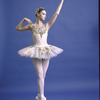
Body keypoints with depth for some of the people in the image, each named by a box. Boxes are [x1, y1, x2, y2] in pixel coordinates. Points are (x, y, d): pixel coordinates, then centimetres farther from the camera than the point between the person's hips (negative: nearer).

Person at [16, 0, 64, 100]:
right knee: (40, 75, -7)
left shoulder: (47, 25, 5)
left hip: (46, 51, 3)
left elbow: (56, 14, 4)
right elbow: (18, 28, 9)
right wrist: (24, 19, -3)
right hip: (35, 52, -2)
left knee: (43, 75, 9)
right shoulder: (31, 26, 1)